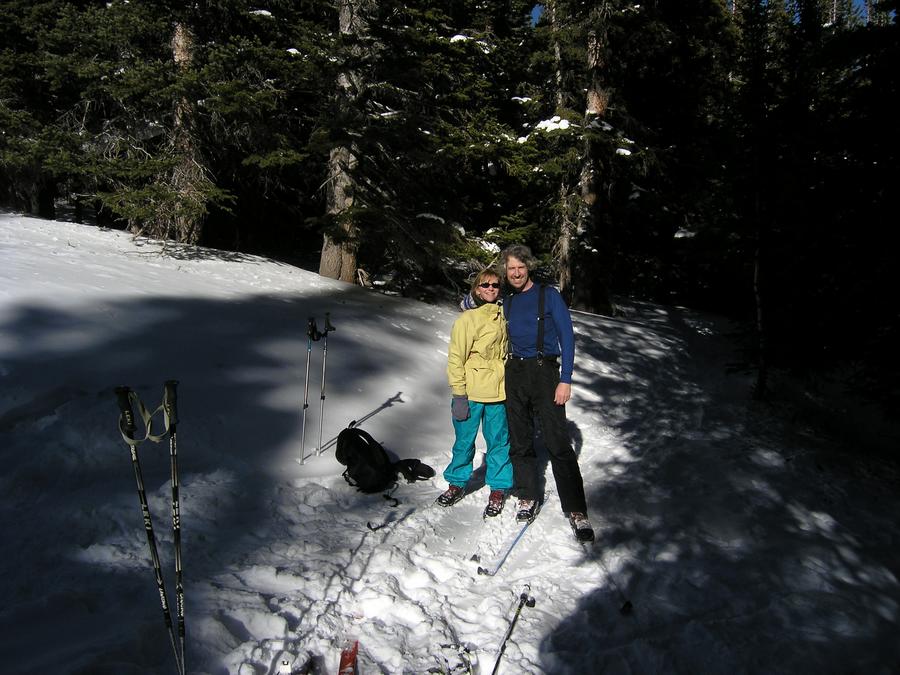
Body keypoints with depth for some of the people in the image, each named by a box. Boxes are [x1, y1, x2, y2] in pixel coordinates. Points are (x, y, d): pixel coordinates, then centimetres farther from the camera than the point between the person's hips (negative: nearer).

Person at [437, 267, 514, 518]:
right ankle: (457, 483, 27)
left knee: (499, 441, 8)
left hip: (498, 393, 3)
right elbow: (456, 358, -8)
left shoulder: (504, 316, 8)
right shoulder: (467, 319, -6)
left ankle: (498, 489, 23)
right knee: (464, 441, 8)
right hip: (471, 393, -3)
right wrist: (459, 396, -12)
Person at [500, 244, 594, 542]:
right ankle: (528, 498, 21)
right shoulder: (507, 303, 13)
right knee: (520, 442, 7)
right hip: (514, 374, 5)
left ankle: (576, 511, -6)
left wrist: (565, 380, -13)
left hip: (544, 372, -5)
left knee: (558, 443, -10)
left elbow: (567, 336, -6)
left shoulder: (549, 295, -2)